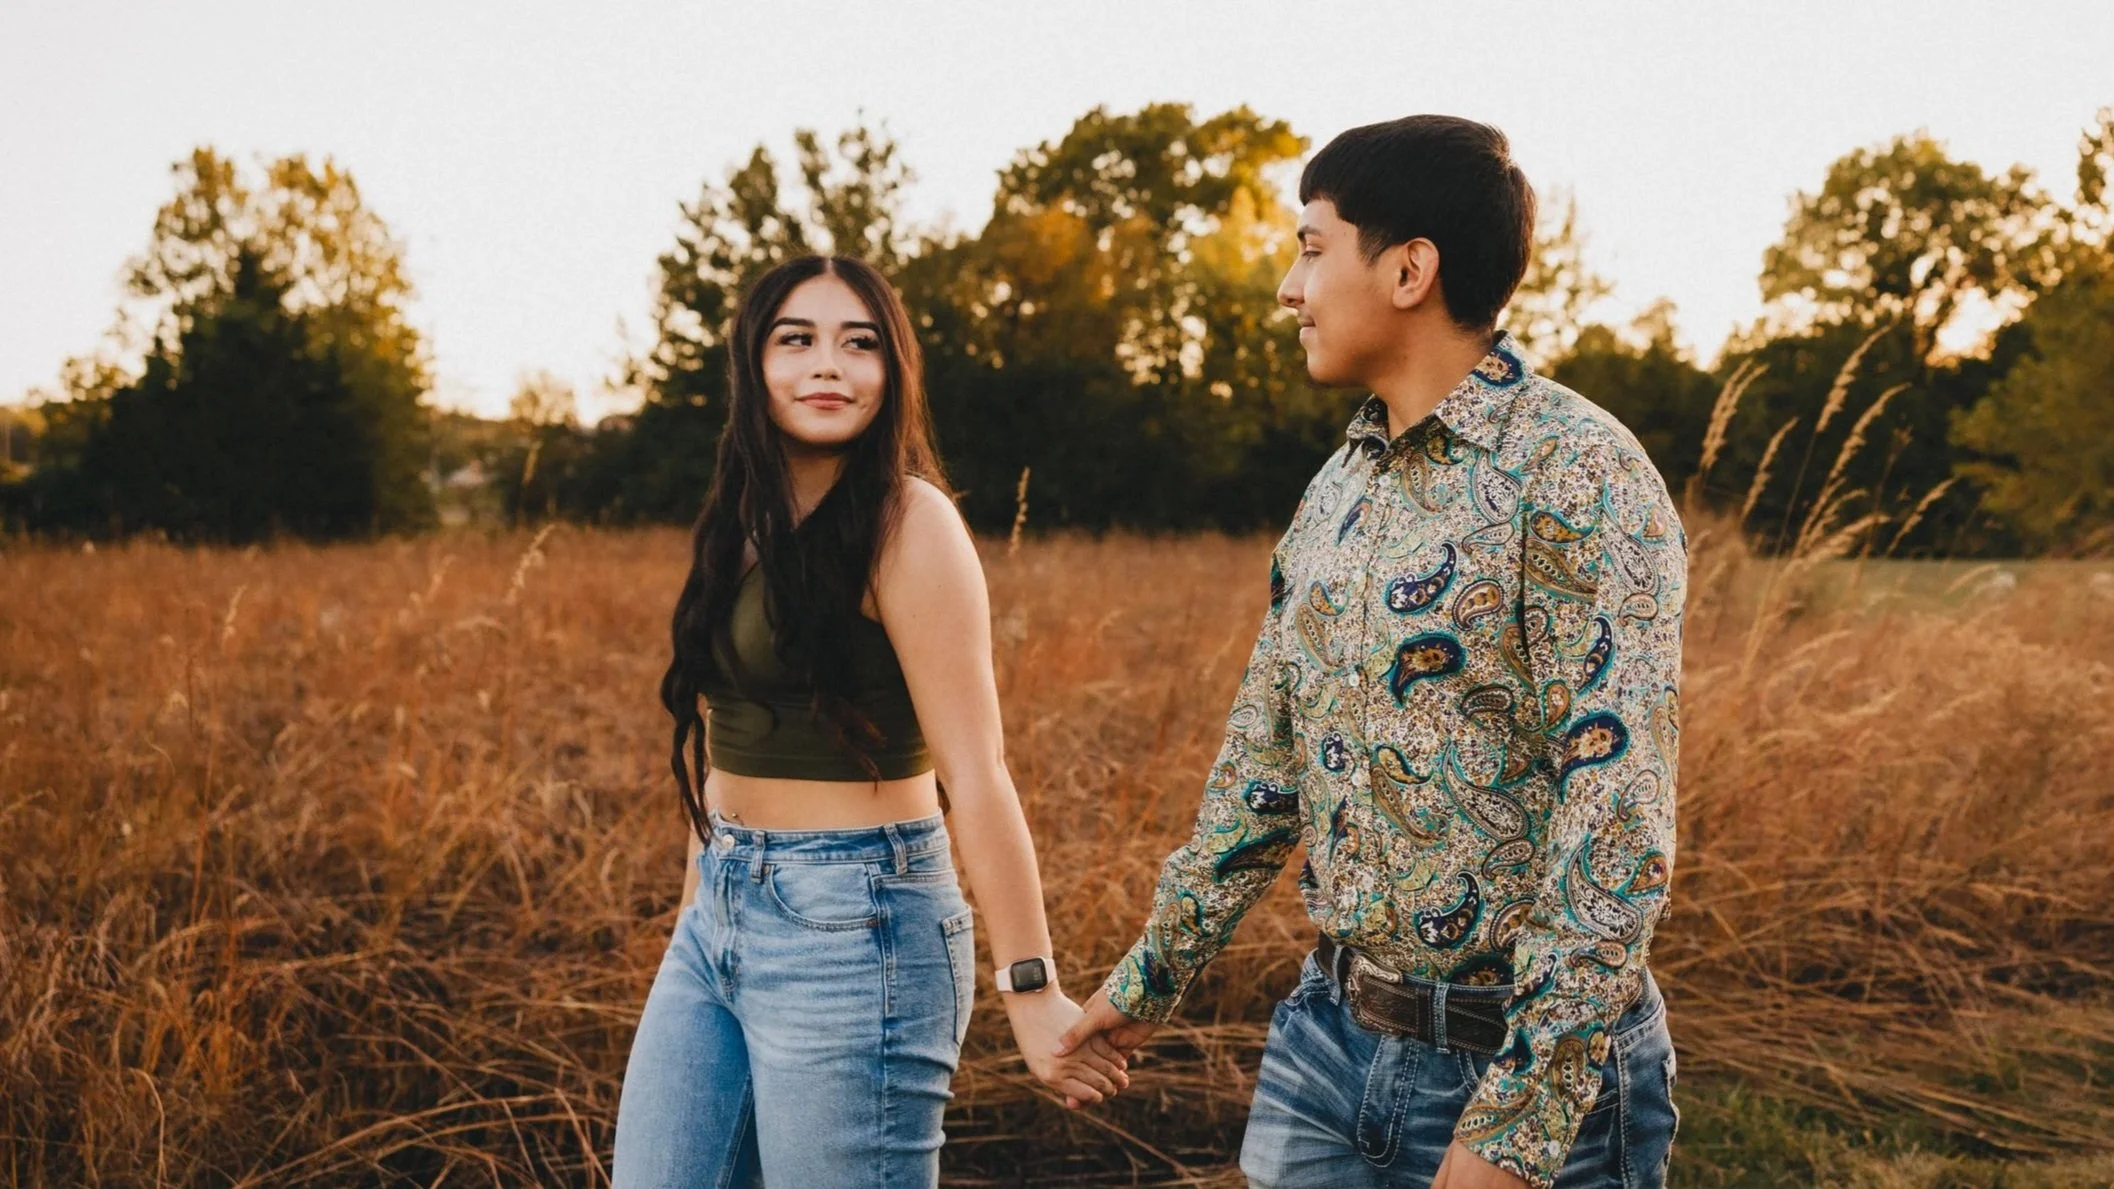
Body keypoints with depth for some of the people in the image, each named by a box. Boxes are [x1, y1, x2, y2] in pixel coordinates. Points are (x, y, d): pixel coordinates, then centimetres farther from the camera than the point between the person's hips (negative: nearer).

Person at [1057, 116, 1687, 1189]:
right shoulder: (1340, 486, 8)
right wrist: (1154, 970, 21)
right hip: (1331, 1038, 7)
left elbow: (1618, 824, -21)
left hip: (1525, 1059, -7)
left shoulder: (1577, 475, -16)